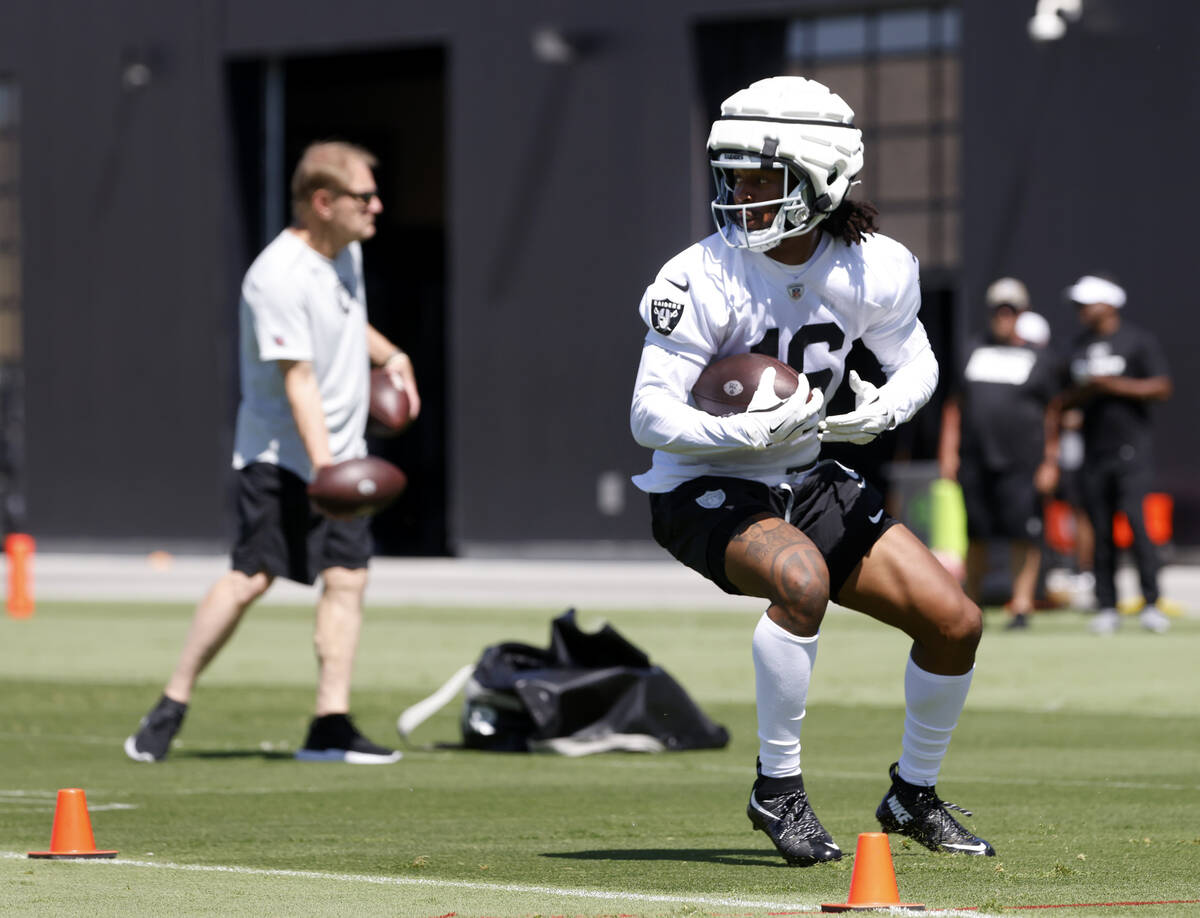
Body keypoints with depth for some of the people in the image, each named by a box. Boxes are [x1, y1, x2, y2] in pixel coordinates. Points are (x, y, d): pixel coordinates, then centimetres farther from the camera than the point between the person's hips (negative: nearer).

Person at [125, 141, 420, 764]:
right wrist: (321, 462, -35)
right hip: (280, 456, -8)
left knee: (347, 577, -2)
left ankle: (331, 725, -1)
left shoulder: (345, 251, 8)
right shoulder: (279, 278, -20)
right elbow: (298, 379, -27)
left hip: (341, 455, 8)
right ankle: (172, 706, 1)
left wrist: (388, 356, 18)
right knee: (251, 577, -12)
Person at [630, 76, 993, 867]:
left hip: (803, 482, 5)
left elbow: (917, 363, 7)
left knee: (955, 622, -2)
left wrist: (881, 411, -15)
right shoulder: (703, 280, -22)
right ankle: (778, 789, -19)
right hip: (706, 491, -5)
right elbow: (649, 414, -24)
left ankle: (915, 797, 22)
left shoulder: (872, 269, -10)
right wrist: (747, 432, -40)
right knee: (802, 579, -36)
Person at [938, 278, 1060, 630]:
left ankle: (1022, 605, -7)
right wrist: (948, 451, 7)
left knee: (1023, 535, -9)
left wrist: (1050, 463, -2)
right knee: (976, 535, 6)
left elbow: (1051, 415, 6)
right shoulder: (973, 351, 16)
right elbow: (955, 404, 16)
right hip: (975, 461, 3)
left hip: (1021, 462, -3)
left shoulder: (1039, 360, 8)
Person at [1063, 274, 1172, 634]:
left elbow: (1162, 388, -8)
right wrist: (1080, 394, -2)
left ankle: (1151, 604, -14)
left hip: (1131, 449, -5)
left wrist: (1113, 385, -14)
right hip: (1094, 452, 5)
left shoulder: (1139, 340, -1)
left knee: (1136, 520, -16)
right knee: (1100, 530, 3)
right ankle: (1106, 607, 7)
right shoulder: (1080, 345, 16)